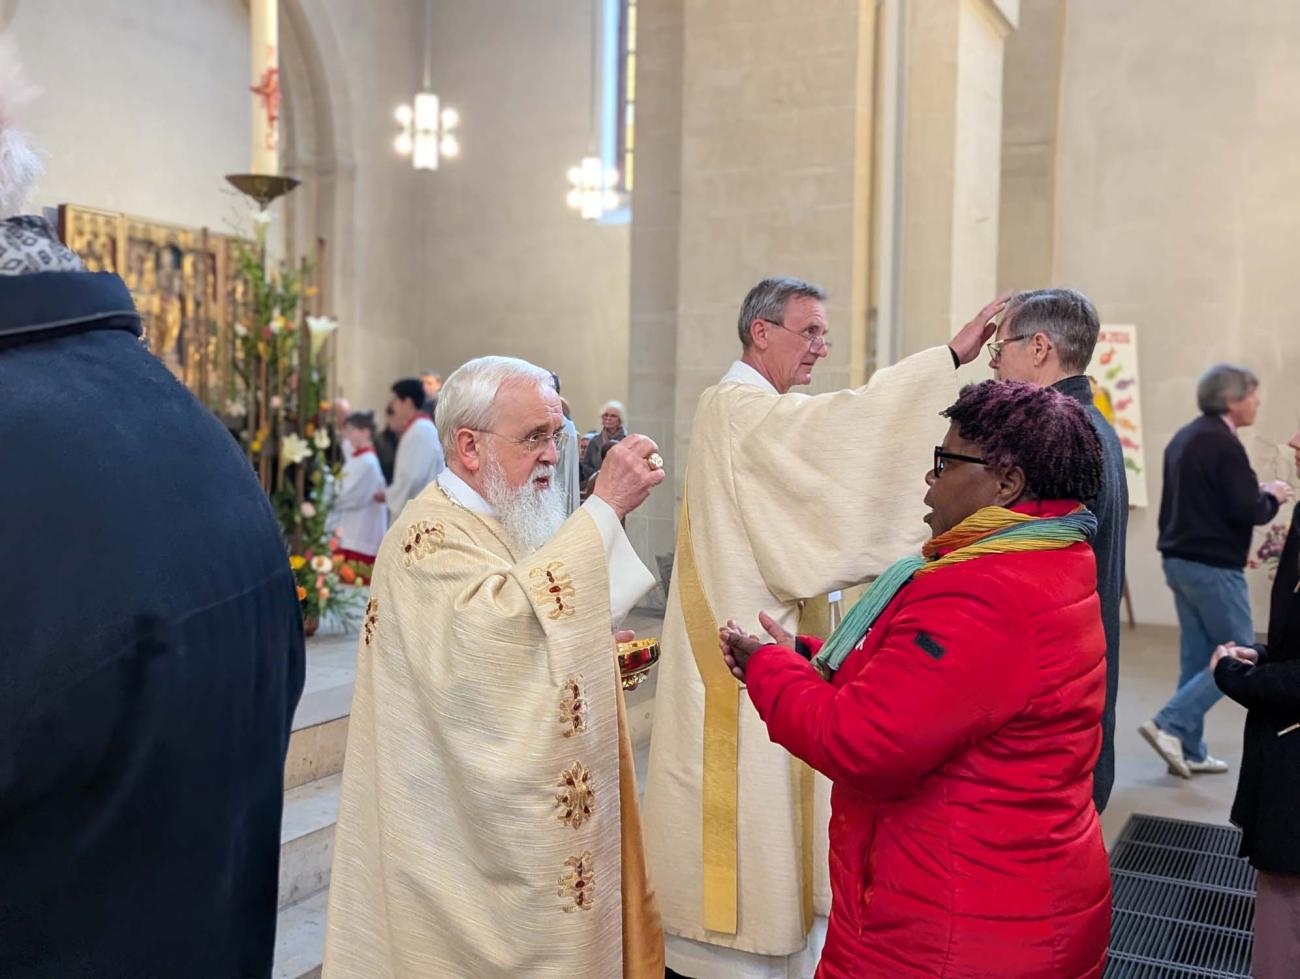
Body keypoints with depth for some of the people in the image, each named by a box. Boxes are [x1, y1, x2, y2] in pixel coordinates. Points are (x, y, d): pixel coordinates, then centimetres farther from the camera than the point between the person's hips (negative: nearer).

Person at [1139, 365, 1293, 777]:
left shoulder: (1185, 437, 13)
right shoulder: (1223, 444, -17)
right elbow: (1248, 512, -20)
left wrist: (1256, 492, 15)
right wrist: (1271, 496, 0)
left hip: (1180, 560, 9)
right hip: (1212, 566, -9)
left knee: (1197, 658, 12)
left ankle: (1189, 751, 15)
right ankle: (1169, 724, -6)